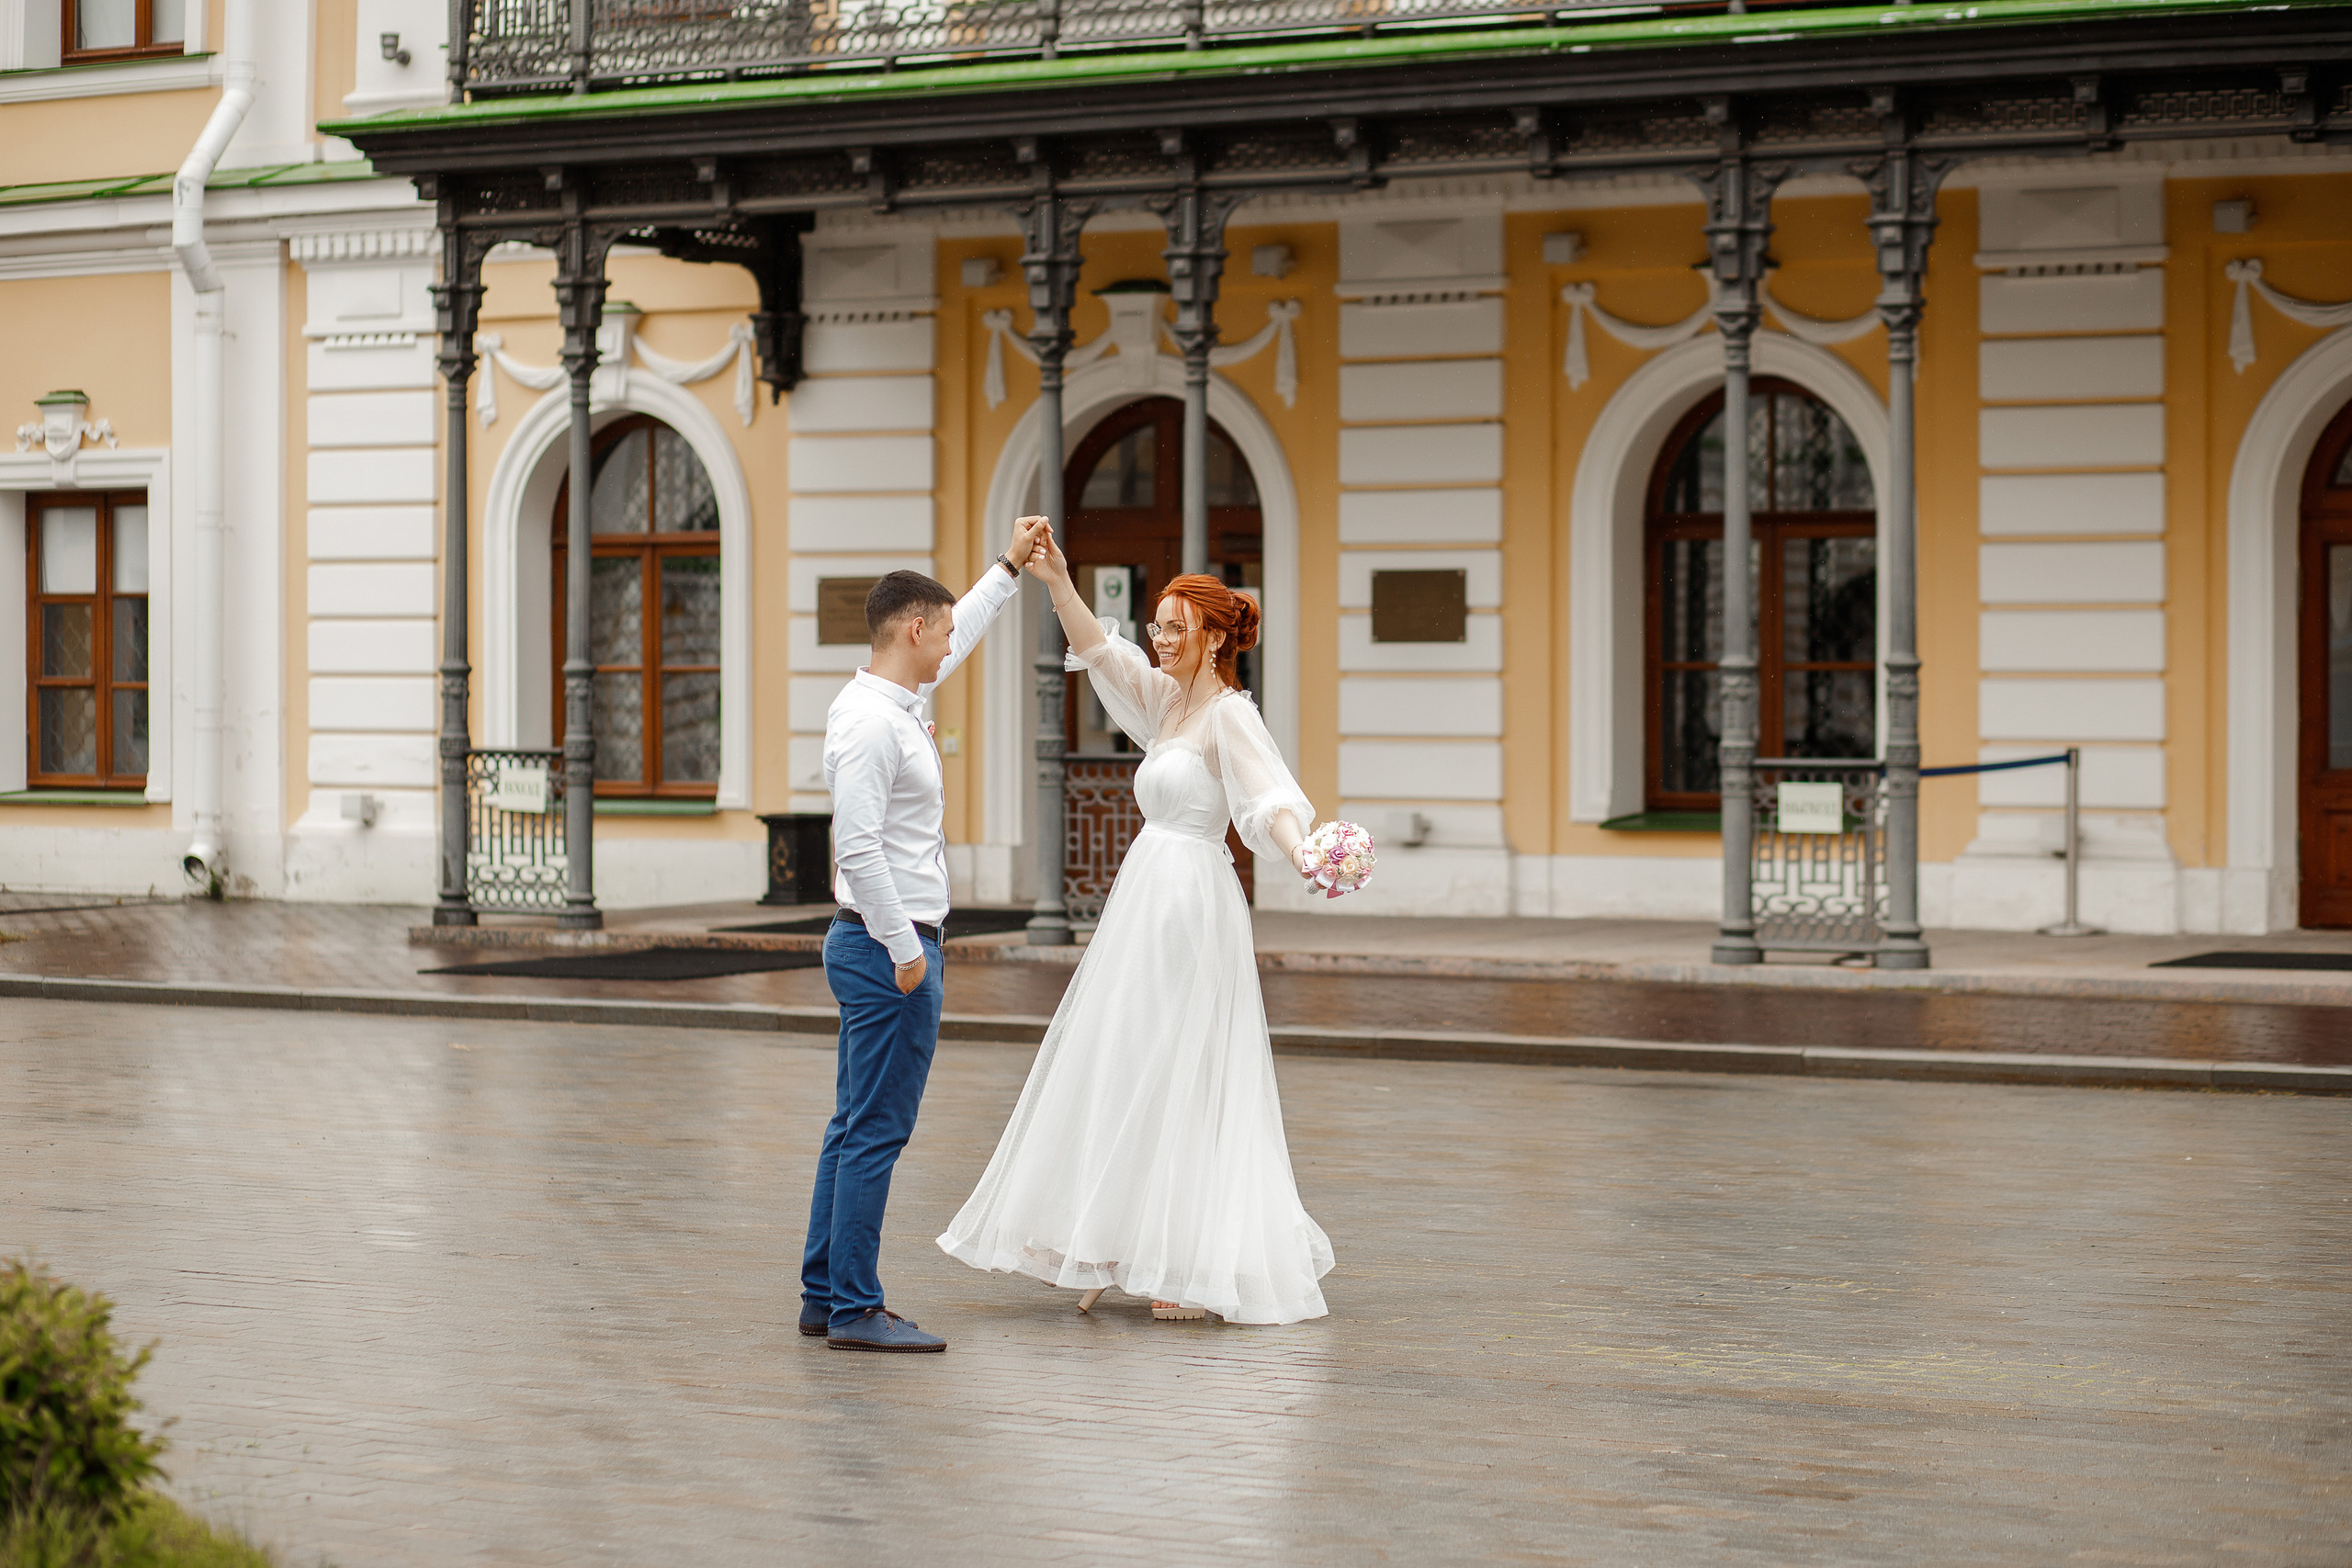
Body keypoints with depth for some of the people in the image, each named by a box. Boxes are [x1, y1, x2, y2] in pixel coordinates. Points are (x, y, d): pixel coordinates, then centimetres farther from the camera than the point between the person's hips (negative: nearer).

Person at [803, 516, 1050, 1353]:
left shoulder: (894, 701, 11)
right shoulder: (871, 723, -18)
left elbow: (957, 640, 31)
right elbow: (859, 848, -24)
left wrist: (1010, 566, 37)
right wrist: (903, 949, -21)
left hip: (888, 945, 11)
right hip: (889, 947, -11)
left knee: (855, 1128, 13)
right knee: (876, 1132, -7)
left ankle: (824, 1294, 18)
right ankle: (855, 1308, -5)